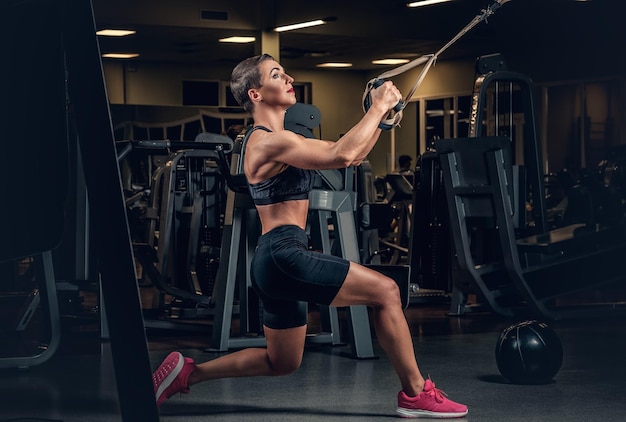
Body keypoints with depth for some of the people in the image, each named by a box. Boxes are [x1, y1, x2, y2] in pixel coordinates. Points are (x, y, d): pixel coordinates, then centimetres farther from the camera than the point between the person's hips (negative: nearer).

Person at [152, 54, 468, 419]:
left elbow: (352, 155, 22)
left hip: (279, 262, 11)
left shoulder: (284, 140, 19)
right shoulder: (268, 141, -12)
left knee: (282, 363, 20)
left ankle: (186, 372, 21)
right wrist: (378, 108, -14)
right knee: (385, 291, -12)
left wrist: (382, 115, 11)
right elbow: (342, 156, -24)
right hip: (283, 257, -11)